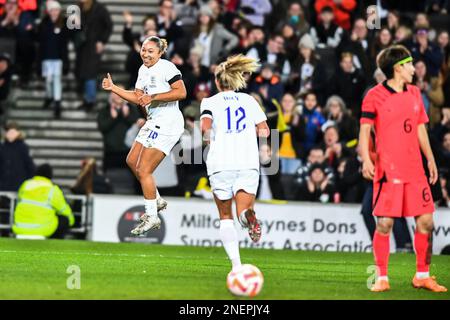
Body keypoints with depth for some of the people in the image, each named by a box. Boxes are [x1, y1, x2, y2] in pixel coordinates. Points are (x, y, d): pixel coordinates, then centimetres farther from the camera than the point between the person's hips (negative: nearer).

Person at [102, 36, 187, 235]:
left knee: (143, 170, -10)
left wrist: (153, 97, -23)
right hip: (154, 123, 10)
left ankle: (152, 217, 0)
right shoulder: (143, 70, 14)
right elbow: (137, 98, 21)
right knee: (132, 161, 17)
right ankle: (156, 201, 30)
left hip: (167, 123, -10)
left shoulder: (166, 68, -14)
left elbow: (181, 92, -22)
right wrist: (113, 88, 13)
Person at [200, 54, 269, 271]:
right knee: (243, 210, -4)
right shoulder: (249, 100, 14)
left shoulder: (211, 101, 6)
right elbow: (264, 131, 6)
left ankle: (236, 263, -2)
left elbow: (205, 127, -12)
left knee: (225, 216, 13)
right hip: (248, 163, 1)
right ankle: (248, 214, -43)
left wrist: (209, 138, 10)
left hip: (220, 164, -1)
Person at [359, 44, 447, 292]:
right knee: (384, 223, -7)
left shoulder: (414, 93, 14)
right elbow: (364, 130, -6)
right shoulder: (375, 96, -4)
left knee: (425, 221, 3)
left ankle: (422, 276, 14)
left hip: (415, 169, 6)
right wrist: (366, 159, -18)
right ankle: (381, 278, 2)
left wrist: (430, 159, 18)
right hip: (388, 170, -6)